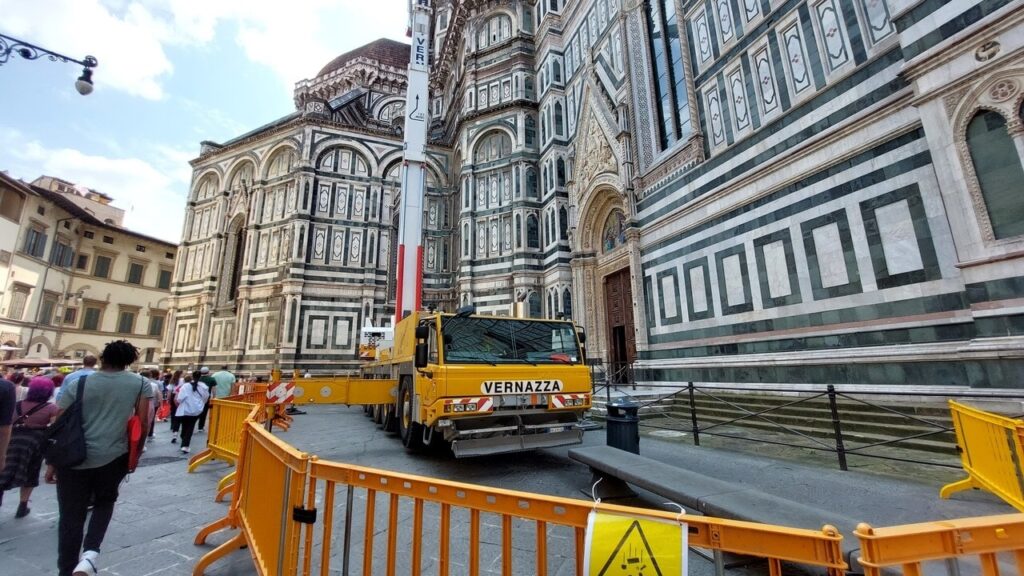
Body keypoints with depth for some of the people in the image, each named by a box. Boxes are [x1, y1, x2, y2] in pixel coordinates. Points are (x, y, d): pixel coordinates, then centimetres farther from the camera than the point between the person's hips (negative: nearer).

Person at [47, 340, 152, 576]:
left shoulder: (78, 384, 1)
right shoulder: (141, 384, -1)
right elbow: (143, 424, -1)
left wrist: (52, 462, 10)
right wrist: (135, 454, 14)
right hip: (114, 458, 0)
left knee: (71, 517, 13)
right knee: (105, 502, 25)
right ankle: (90, 553, 6)